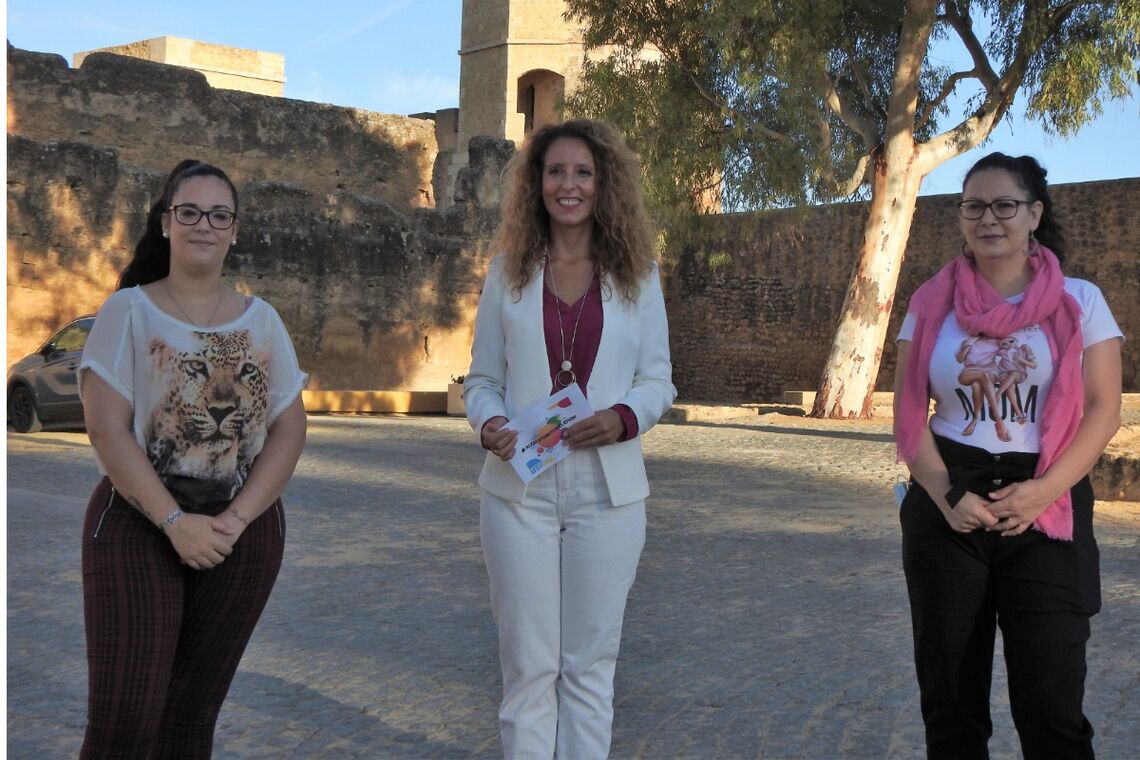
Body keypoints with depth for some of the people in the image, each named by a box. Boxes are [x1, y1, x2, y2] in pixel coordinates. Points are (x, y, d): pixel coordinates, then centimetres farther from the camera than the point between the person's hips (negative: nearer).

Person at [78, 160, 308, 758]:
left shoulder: (262, 320, 8)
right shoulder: (128, 310, 0)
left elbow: (290, 428, 3)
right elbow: (107, 428, -9)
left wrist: (235, 519, -11)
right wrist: (175, 521, -17)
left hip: (244, 528, 3)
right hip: (137, 523, -3)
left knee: (194, 711, 10)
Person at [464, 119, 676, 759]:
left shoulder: (637, 273, 4)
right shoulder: (508, 271, 5)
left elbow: (658, 380, 6)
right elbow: (482, 379, 7)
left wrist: (626, 417, -15)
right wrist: (489, 424, -14)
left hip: (607, 491, 0)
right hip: (519, 488, 0)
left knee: (590, 664, 9)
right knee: (529, 665, 5)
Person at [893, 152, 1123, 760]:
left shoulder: (1079, 301, 1)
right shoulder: (932, 304, 5)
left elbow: (1103, 410, -3)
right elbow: (909, 414, 2)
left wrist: (1043, 490, -16)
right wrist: (944, 494, -13)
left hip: (1047, 508, -1)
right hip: (947, 506, 2)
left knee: (1051, 704, -2)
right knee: (949, 694, 11)